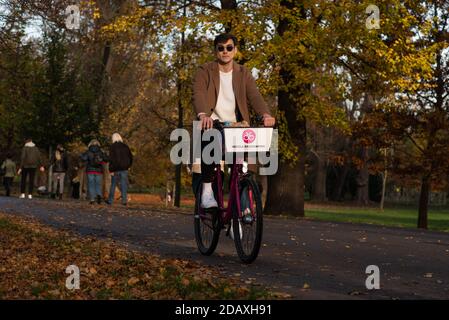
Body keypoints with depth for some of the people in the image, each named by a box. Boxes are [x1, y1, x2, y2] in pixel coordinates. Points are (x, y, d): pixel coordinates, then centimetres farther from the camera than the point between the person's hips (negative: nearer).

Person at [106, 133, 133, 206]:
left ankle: (110, 200, 13)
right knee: (124, 185, 3)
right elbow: (130, 157, 12)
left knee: (113, 185, 8)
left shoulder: (112, 147, -8)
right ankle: (124, 200, -2)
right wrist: (128, 166, 24)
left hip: (116, 169, -3)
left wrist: (111, 170, -13)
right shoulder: (125, 146, 6)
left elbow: (111, 159, -13)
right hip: (124, 169, 3)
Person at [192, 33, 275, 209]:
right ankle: (207, 190, -25)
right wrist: (203, 115, -41)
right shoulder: (205, 72, 0)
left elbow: (254, 96, -7)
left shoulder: (244, 74, 9)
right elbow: (199, 95, -18)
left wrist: (265, 114, -29)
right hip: (212, 125, -3)